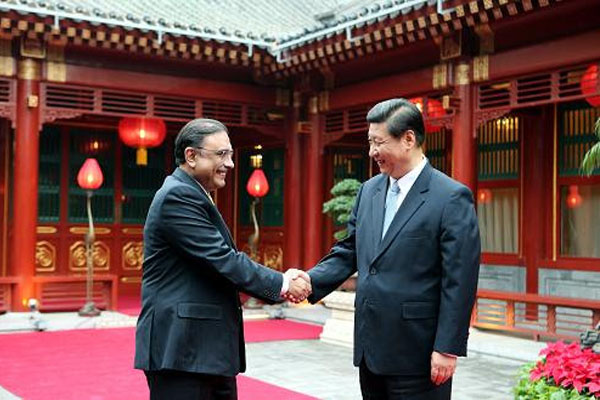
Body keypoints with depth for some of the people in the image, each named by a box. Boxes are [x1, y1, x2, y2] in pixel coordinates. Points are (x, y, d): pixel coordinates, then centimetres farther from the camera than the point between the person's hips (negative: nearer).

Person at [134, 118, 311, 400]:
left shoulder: (192, 195, 16)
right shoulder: (178, 195, -15)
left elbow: (221, 260, 13)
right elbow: (222, 260, -20)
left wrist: (278, 283, 1)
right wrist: (281, 284, -11)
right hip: (181, 349, -10)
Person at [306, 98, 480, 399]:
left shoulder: (452, 198, -11)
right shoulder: (369, 190, 9)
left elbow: (459, 282, -14)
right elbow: (349, 251, 12)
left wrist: (447, 349, -16)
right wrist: (310, 281, -4)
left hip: (416, 353, -6)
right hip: (371, 350, 7)